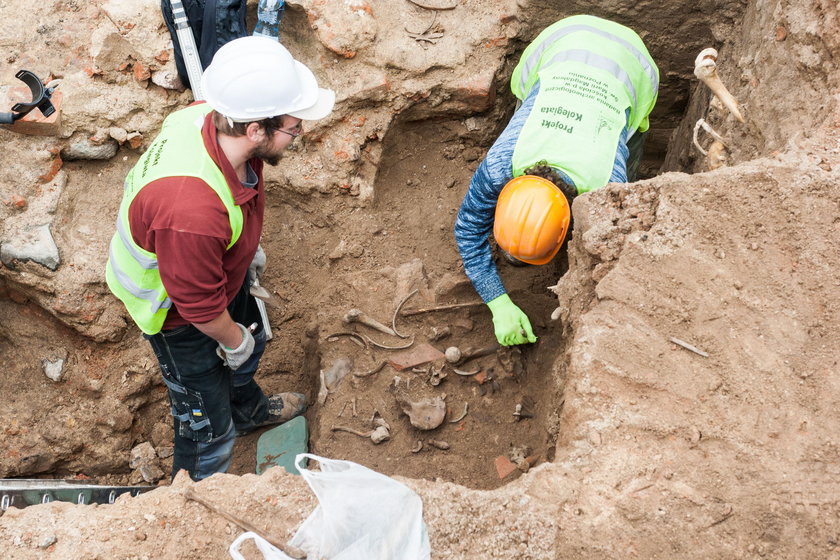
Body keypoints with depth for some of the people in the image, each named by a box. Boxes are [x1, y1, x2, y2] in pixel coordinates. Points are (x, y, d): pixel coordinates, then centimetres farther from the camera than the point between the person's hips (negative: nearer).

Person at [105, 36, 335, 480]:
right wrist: (233, 341, -11)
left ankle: (248, 409, 67)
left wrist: (247, 246, 14)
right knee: (208, 424, 12)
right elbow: (200, 305, -31)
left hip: (222, 269, 8)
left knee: (250, 342, 34)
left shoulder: (213, 118, -24)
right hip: (176, 311, -8)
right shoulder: (191, 212, -49)